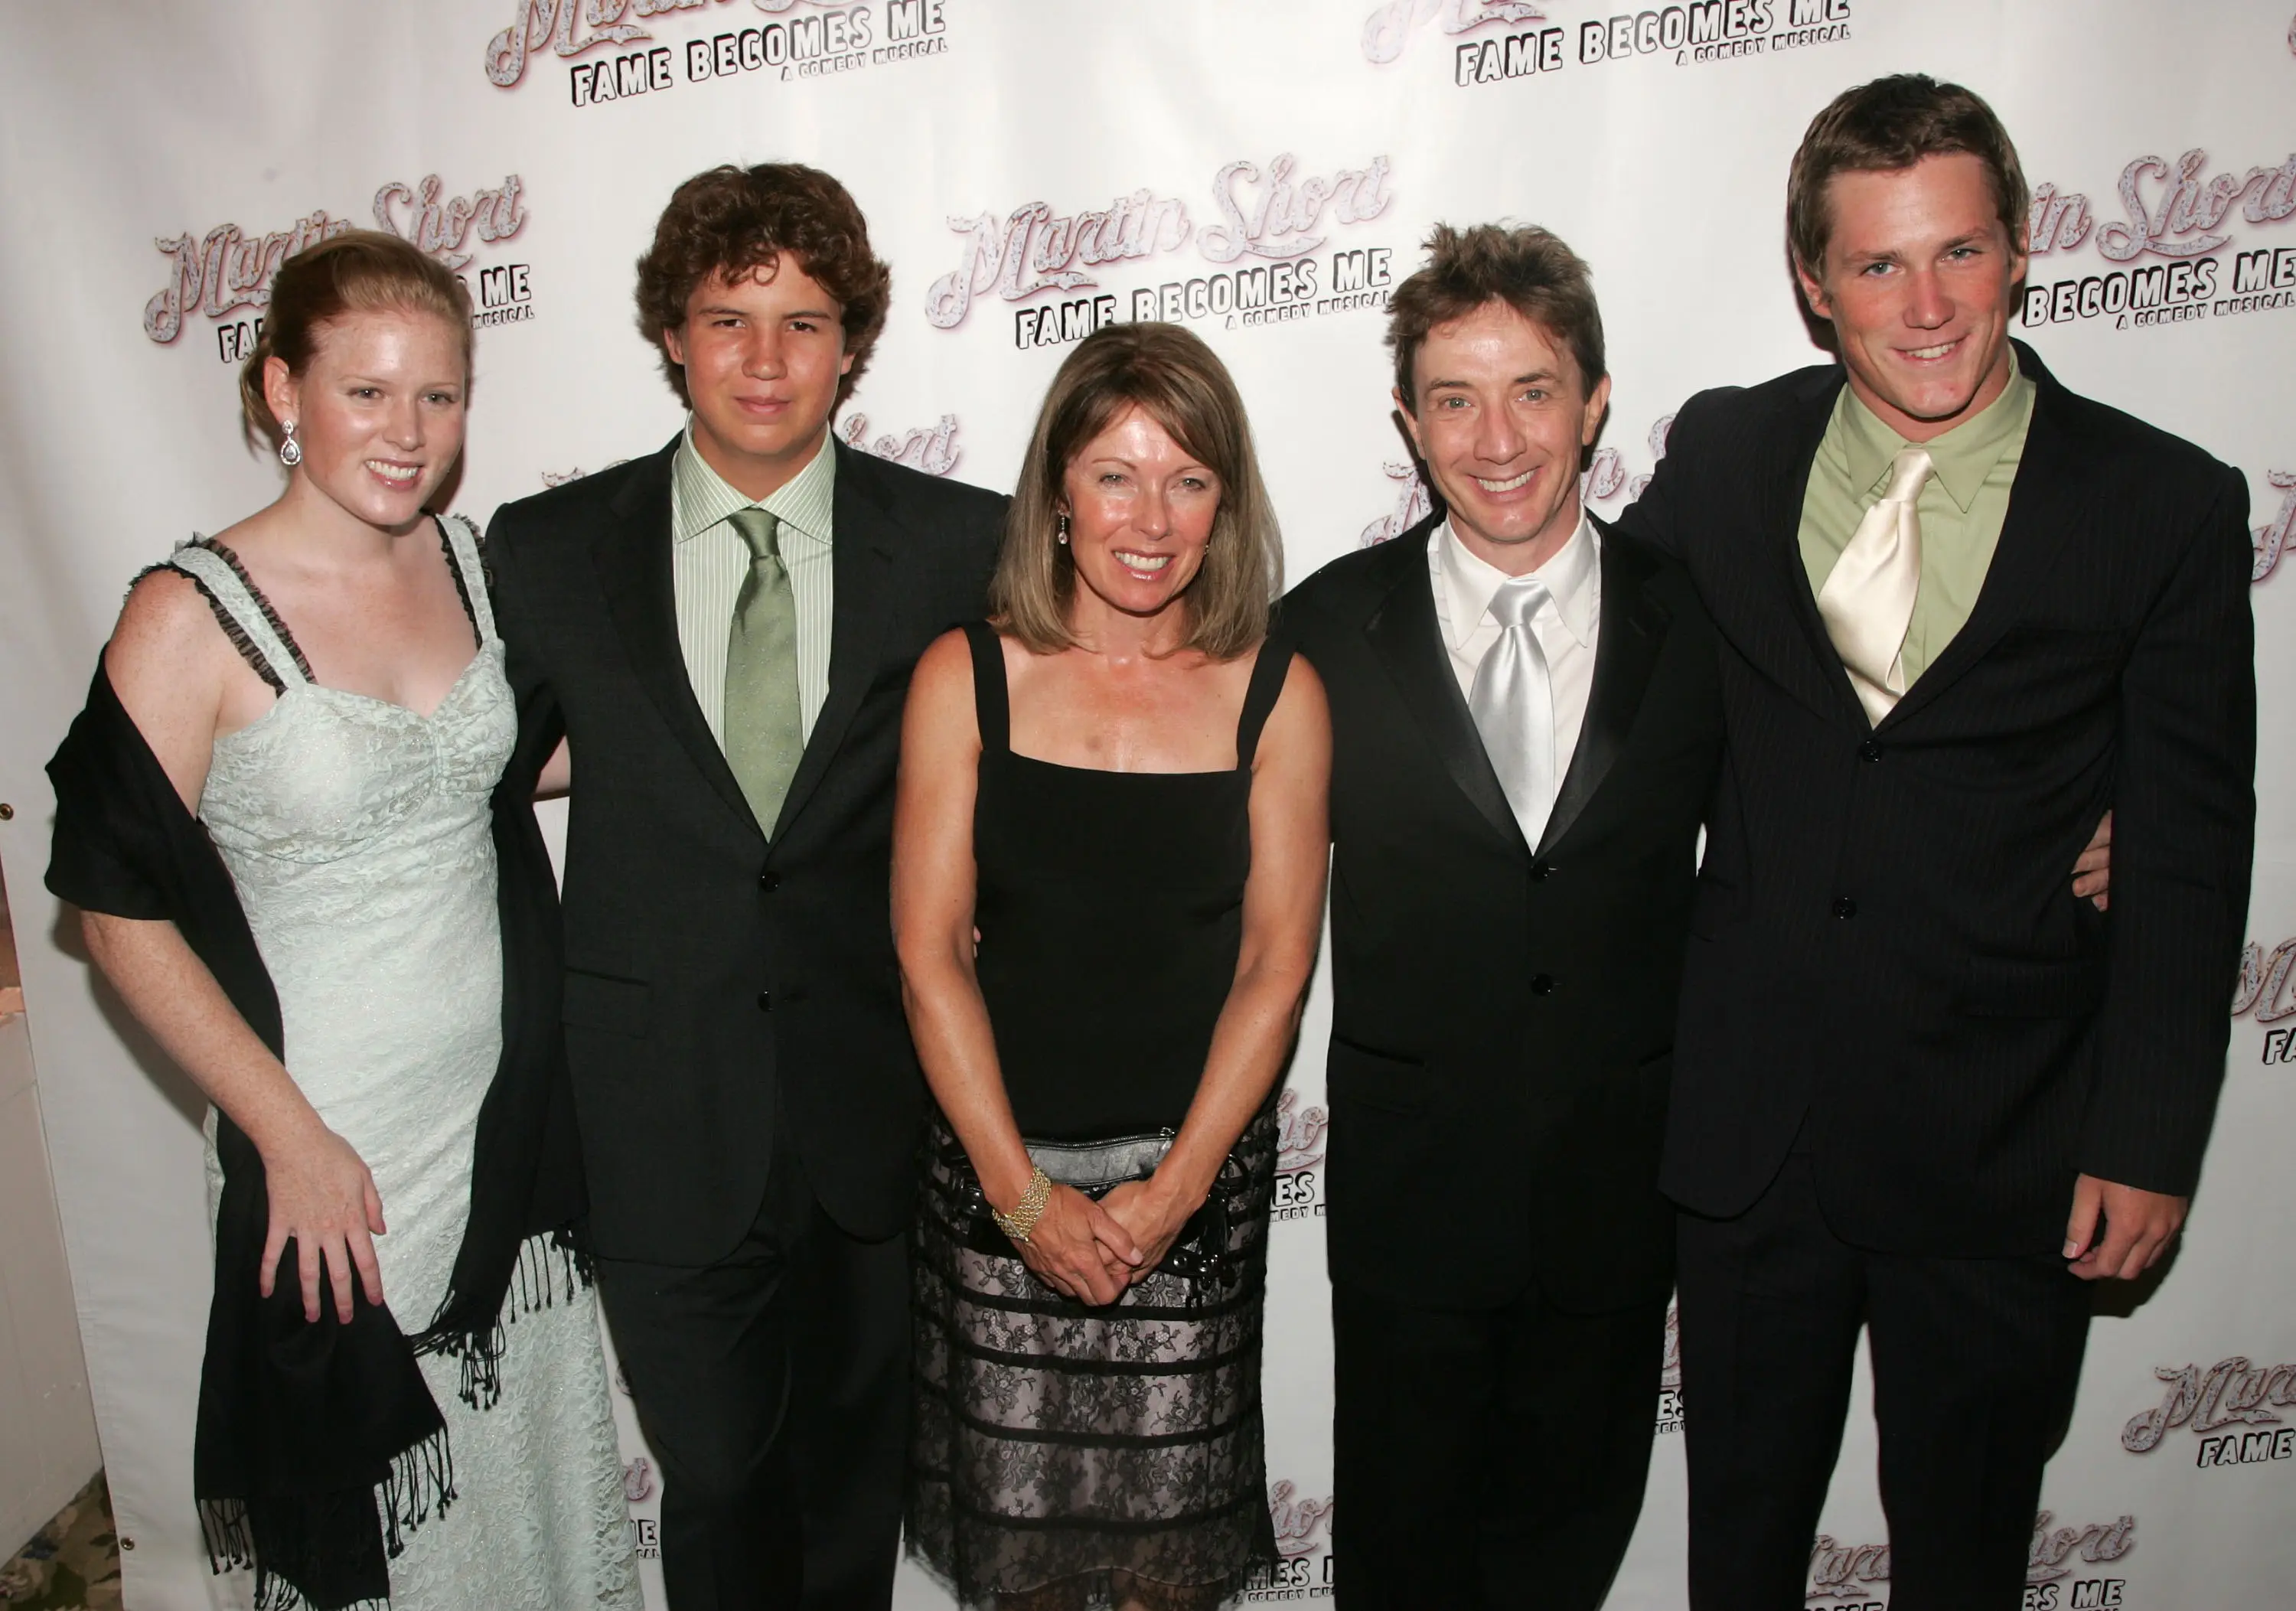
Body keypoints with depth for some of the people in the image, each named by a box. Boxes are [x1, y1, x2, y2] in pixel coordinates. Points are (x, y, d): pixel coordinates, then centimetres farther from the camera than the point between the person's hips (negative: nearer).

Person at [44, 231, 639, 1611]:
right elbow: (123, 917, -14)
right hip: (332, 1141, -4)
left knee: (531, 1459, 21)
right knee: (369, 1500, 16)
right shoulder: (191, 618, -17)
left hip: (506, 1112, 5)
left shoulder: (468, 561, -1)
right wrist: (292, 1139, -15)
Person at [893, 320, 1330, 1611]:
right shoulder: (965, 679, -5)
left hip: (1198, 1174, 0)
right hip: (997, 1168, 0)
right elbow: (930, 952, -5)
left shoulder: (1275, 694, -4)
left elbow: (1276, 962, -3)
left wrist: (1174, 1188, -9)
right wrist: (1024, 1193, -10)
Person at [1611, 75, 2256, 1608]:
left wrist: (2148, 1141, -6)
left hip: (2004, 1144, -1)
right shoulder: (1722, 455, 0)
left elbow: (2186, 858, -5)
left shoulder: (2168, 506, -6)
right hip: (1750, 1122, 2)